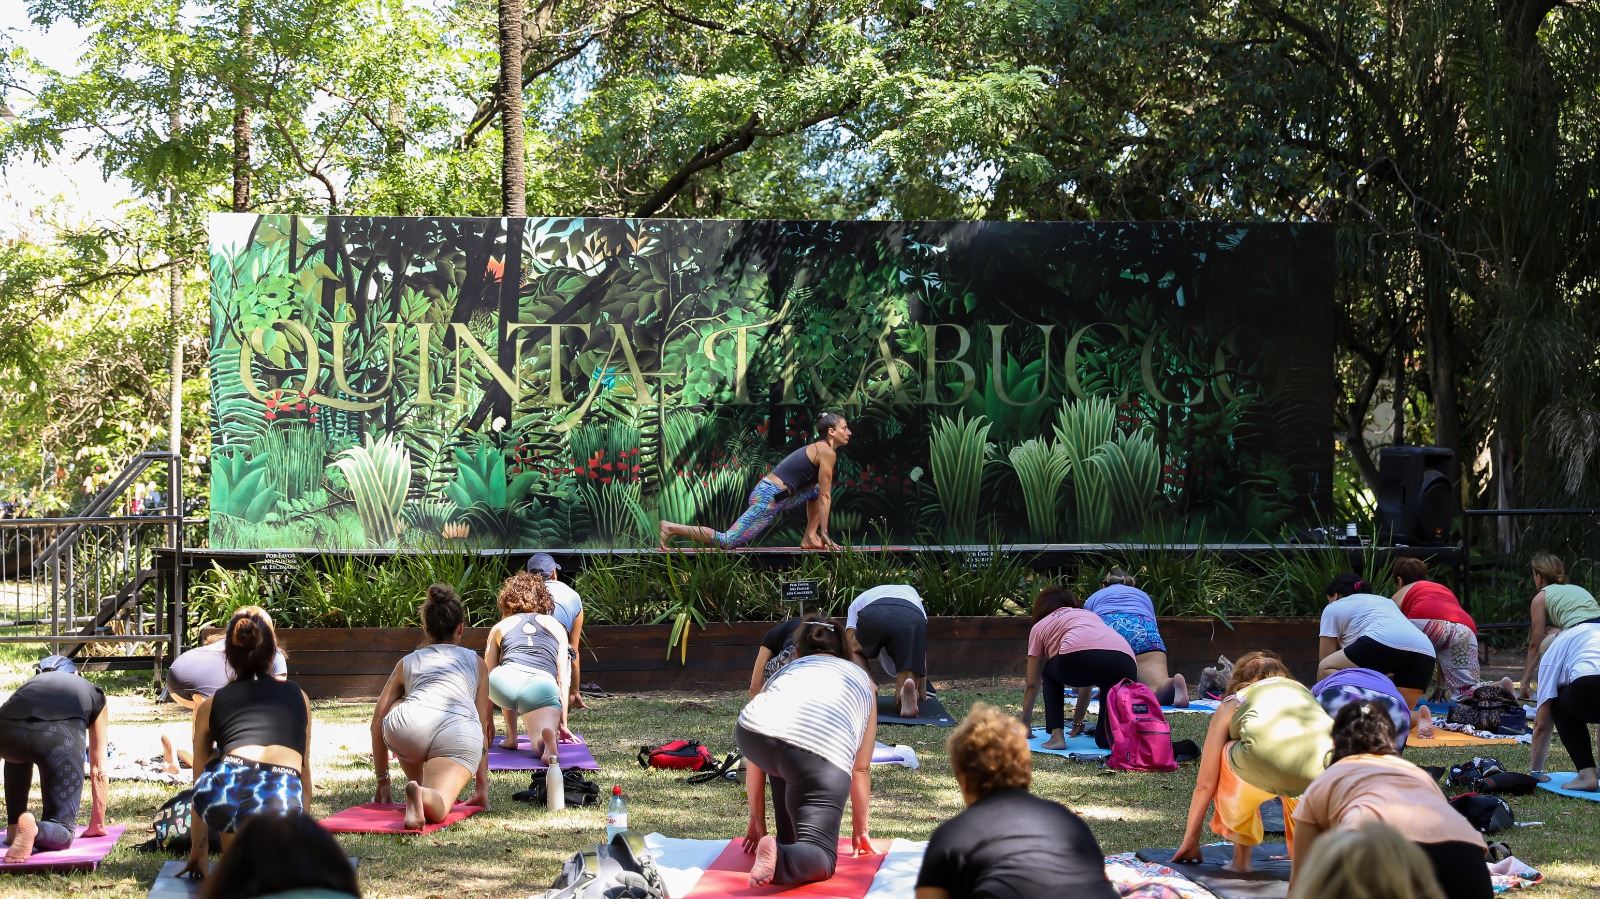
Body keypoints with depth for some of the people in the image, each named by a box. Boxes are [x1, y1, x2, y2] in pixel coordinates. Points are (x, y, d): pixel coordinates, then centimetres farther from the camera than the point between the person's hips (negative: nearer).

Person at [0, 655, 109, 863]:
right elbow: (98, 768, 38)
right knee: (61, 833, 10)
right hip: (58, 734, -3)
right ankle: (32, 827, -23)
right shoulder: (93, 693, 37)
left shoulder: (30, 683, 42)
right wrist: (98, 823, 46)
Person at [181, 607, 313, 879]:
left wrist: (198, 852, 44)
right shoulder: (297, 696, 28)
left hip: (224, 795, 1)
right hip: (282, 800, 0)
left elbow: (200, 782, 34)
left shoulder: (210, 705, 27)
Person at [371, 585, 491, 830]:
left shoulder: (407, 662, 32)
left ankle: (417, 786, 21)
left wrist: (382, 780, 31)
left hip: (409, 725, 1)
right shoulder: (476, 663, 33)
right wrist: (482, 789, 30)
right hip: (462, 734, -1)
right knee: (436, 809, -11)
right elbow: (484, 728, 29)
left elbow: (379, 720, 26)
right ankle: (423, 795, -46)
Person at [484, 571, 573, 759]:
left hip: (504, 680, 1)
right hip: (544, 686, -1)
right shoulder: (556, 626, 31)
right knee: (541, 744, 4)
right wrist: (563, 724, 32)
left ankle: (511, 736, 25)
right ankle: (549, 736, -32)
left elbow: (488, 674, 32)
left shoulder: (500, 627, 30)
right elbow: (562, 679, 28)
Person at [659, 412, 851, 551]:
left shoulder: (818, 448, 22)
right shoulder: (828, 452, -8)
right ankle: (671, 529, -8)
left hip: (772, 494, 10)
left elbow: (821, 493, 25)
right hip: (769, 498, -10)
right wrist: (825, 534, -5)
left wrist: (817, 533, 26)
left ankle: (810, 538, 12)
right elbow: (825, 497, -8)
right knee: (727, 542, -12)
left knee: (817, 489, 20)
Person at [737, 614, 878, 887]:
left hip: (753, 733, 2)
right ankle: (781, 858, -28)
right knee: (819, 857, 3)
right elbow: (861, 770, 35)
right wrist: (860, 830, 45)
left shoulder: (785, 671, 38)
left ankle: (788, 839, 29)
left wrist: (757, 821, 44)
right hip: (821, 751, -2)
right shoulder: (861, 679, 37)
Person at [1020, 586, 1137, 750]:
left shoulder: (1040, 627, 31)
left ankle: (1056, 735, 17)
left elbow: (1032, 685, 34)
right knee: (1105, 739, 19)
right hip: (1125, 663, 4)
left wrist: (1025, 724, 47)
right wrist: (1078, 720, 56)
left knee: (1050, 672, 33)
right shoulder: (1091, 615, 42)